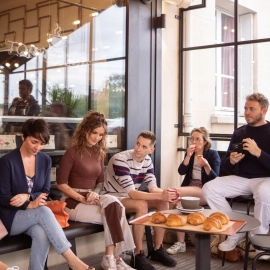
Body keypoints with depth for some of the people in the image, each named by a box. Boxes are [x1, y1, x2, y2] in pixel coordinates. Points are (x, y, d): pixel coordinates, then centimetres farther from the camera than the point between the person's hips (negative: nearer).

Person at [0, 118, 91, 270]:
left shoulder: (45, 160, 3)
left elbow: (45, 191, 4)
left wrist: (27, 197, -17)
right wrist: (29, 205, -26)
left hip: (35, 214, 4)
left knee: (42, 234, -33)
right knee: (44, 211, -33)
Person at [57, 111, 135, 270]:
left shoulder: (99, 152, 10)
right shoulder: (73, 152, -9)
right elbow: (61, 183, -10)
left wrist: (96, 193, -9)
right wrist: (82, 199, -18)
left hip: (92, 198, 5)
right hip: (73, 201, -5)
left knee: (113, 203, -28)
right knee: (114, 214, -25)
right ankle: (113, 257, -14)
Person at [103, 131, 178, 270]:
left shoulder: (147, 160, -3)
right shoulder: (120, 159, -27)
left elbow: (153, 187, -8)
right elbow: (132, 193, -32)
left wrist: (164, 193, -31)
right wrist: (160, 195, -40)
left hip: (131, 197, 7)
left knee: (163, 202, -11)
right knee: (142, 205, -33)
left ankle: (157, 249, -2)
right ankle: (137, 255, -21)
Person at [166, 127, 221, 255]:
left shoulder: (213, 154, 0)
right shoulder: (189, 153, 12)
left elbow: (215, 179, -8)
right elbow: (181, 171, -3)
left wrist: (206, 165, -25)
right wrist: (188, 156, -15)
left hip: (206, 192, -4)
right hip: (189, 189, 4)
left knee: (178, 191, -30)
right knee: (178, 201, -29)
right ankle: (180, 243, -24)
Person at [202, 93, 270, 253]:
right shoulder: (239, 132, 8)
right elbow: (225, 165, 10)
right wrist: (231, 161, -13)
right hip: (241, 178, 5)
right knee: (209, 188, -16)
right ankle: (236, 231, -5)